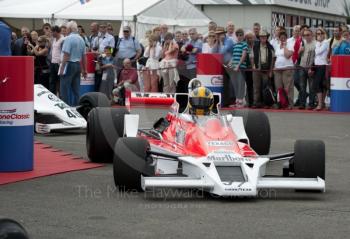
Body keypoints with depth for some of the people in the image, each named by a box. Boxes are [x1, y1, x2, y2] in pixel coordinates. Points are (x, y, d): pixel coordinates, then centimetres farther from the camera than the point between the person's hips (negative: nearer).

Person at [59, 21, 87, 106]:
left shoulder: (68, 38, -11)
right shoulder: (81, 39, 10)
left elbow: (66, 55, -16)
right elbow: (84, 56, 14)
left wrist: (62, 68, -13)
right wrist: (84, 70, 20)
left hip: (69, 65, -7)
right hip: (78, 65, 7)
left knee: (65, 89, -5)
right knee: (75, 89, 10)